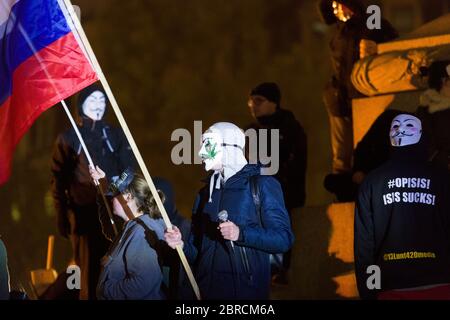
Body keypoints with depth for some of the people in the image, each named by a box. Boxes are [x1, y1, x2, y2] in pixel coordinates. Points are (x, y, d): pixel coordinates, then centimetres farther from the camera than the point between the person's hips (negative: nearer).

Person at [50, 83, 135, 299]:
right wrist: (62, 217, 0)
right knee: (90, 271, -4)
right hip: (83, 215, -2)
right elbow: (58, 181, 7)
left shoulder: (115, 136, 13)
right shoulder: (68, 139, 7)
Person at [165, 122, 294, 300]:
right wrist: (182, 244, -4)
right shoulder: (205, 193, 16)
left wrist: (241, 234, -22)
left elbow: (283, 238, -11)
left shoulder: (263, 184, -3)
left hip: (247, 291, -5)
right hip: (207, 290, 5)